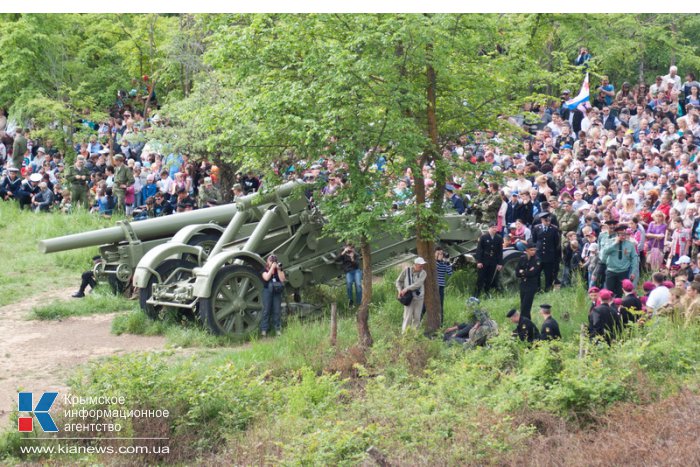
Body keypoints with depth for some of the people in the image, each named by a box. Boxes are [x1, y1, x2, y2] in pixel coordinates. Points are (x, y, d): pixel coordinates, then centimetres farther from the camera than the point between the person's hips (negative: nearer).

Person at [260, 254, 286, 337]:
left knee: (277, 310, 3)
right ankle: (264, 329, 0)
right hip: (267, 290, -2)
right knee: (266, 310, -3)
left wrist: (278, 269, -12)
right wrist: (272, 268, -15)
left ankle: (277, 328, 10)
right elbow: (266, 278, -18)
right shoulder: (265, 270, 2)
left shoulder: (280, 269, 8)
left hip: (277, 292, 2)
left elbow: (282, 279, -5)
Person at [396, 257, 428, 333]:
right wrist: (400, 290, -10)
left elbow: (418, 284, -18)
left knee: (417, 318, 5)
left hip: (419, 298, 2)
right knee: (408, 317, -7)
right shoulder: (406, 271, -5)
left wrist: (406, 289, -22)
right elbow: (398, 281, 5)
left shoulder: (423, 273, -4)